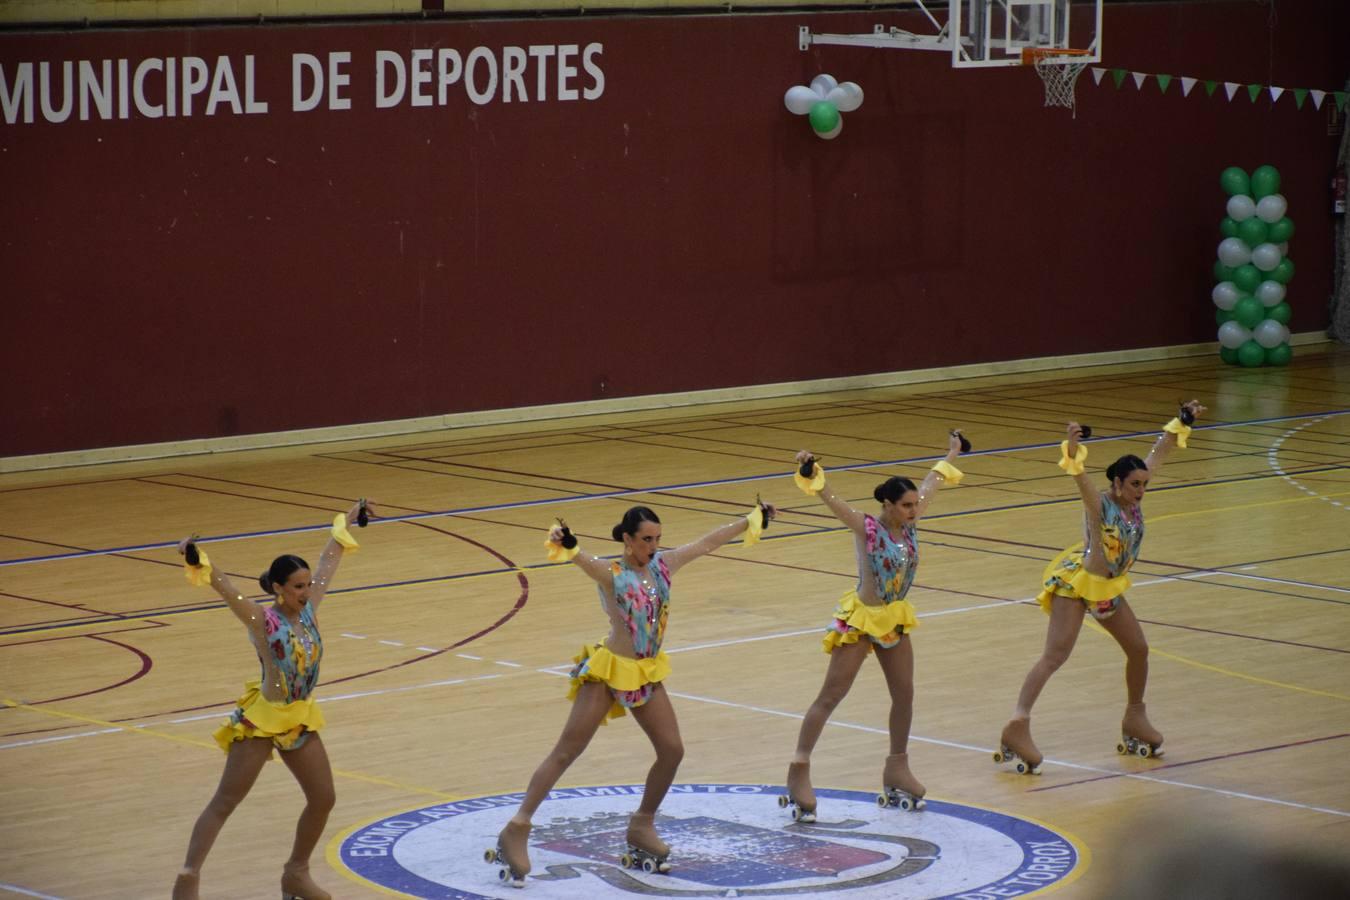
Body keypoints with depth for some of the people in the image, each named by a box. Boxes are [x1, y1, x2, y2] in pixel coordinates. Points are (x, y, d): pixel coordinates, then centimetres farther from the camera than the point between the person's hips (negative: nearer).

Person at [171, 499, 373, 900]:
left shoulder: (309, 609, 0)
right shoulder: (261, 621, -16)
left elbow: (329, 565, 12)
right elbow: (226, 588, -31)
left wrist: (345, 524, 25)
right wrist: (198, 562, -48)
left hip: (300, 719, 7)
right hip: (262, 719, -7)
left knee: (323, 799, 12)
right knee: (224, 802, -5)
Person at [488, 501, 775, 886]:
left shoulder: (663, 565, 3)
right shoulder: (609, 573, -15)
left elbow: (708, 541, 11)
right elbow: (583, 561, -37)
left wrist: (751, 520, 18)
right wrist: (566, 546, -60)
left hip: (647, 675, 6)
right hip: (609, 672, -6)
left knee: (672, 750, 3)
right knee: (566, 752, -6)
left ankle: (643, 826, 22)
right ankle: (517, 829, -5)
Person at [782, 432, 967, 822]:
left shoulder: (909, 524, -1)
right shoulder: (866, 527, -17)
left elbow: (931, 484, 15)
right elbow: (832, 500, -33)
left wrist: (951, 455, 30)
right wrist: (812, 475, -51)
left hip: (895, 619, 7)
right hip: (861, 618, -7)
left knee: (904, 694, 13)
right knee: (830, 697, -4)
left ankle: (897, 768, 29)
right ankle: (799, 770, -2)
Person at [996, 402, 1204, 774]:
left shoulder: (1133, 500, -1)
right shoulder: (1100, 504, -20)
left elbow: (1158, 453, 7)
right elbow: (1081, 477, -42)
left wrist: (1181, 422, 9)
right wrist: (1073, 450, -60)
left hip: (1108, 589, 8)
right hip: (1077, 583, -8)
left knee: (1138, 649, 16)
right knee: (1055, 655, -18)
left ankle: (1135, 720, 34)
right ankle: (1018, 725, -26)